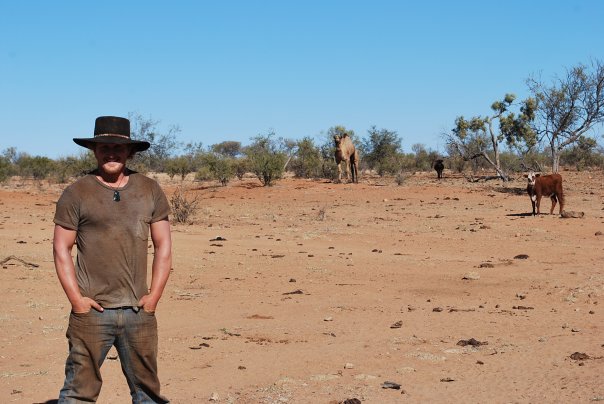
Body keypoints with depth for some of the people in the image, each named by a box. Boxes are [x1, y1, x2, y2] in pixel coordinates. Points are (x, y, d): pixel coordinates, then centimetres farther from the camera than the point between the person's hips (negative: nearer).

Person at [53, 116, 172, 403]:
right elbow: (61, 249, 1)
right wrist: (76, 299, -7)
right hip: (92, 312, -3)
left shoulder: (150, 191, 8)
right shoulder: (76, 193, 0)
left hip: (139, 312, 3)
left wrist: (154, 296, 2)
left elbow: (163, 246, 10)